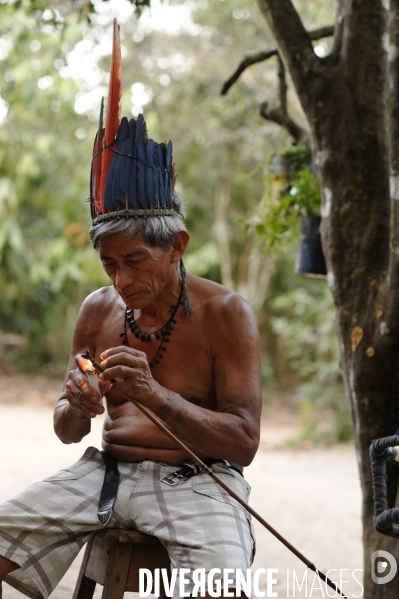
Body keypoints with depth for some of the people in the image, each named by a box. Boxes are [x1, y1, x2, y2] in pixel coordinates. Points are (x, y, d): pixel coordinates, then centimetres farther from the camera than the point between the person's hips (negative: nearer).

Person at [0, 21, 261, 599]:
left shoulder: (225, 313, -7)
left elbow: (244, 440, -12)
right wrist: (76, 408, -12)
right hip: (106, 468, 5)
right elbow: (66, 431, 14)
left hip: (196, 479, -5)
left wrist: (157, 396, -26)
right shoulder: (99, 309, 8)